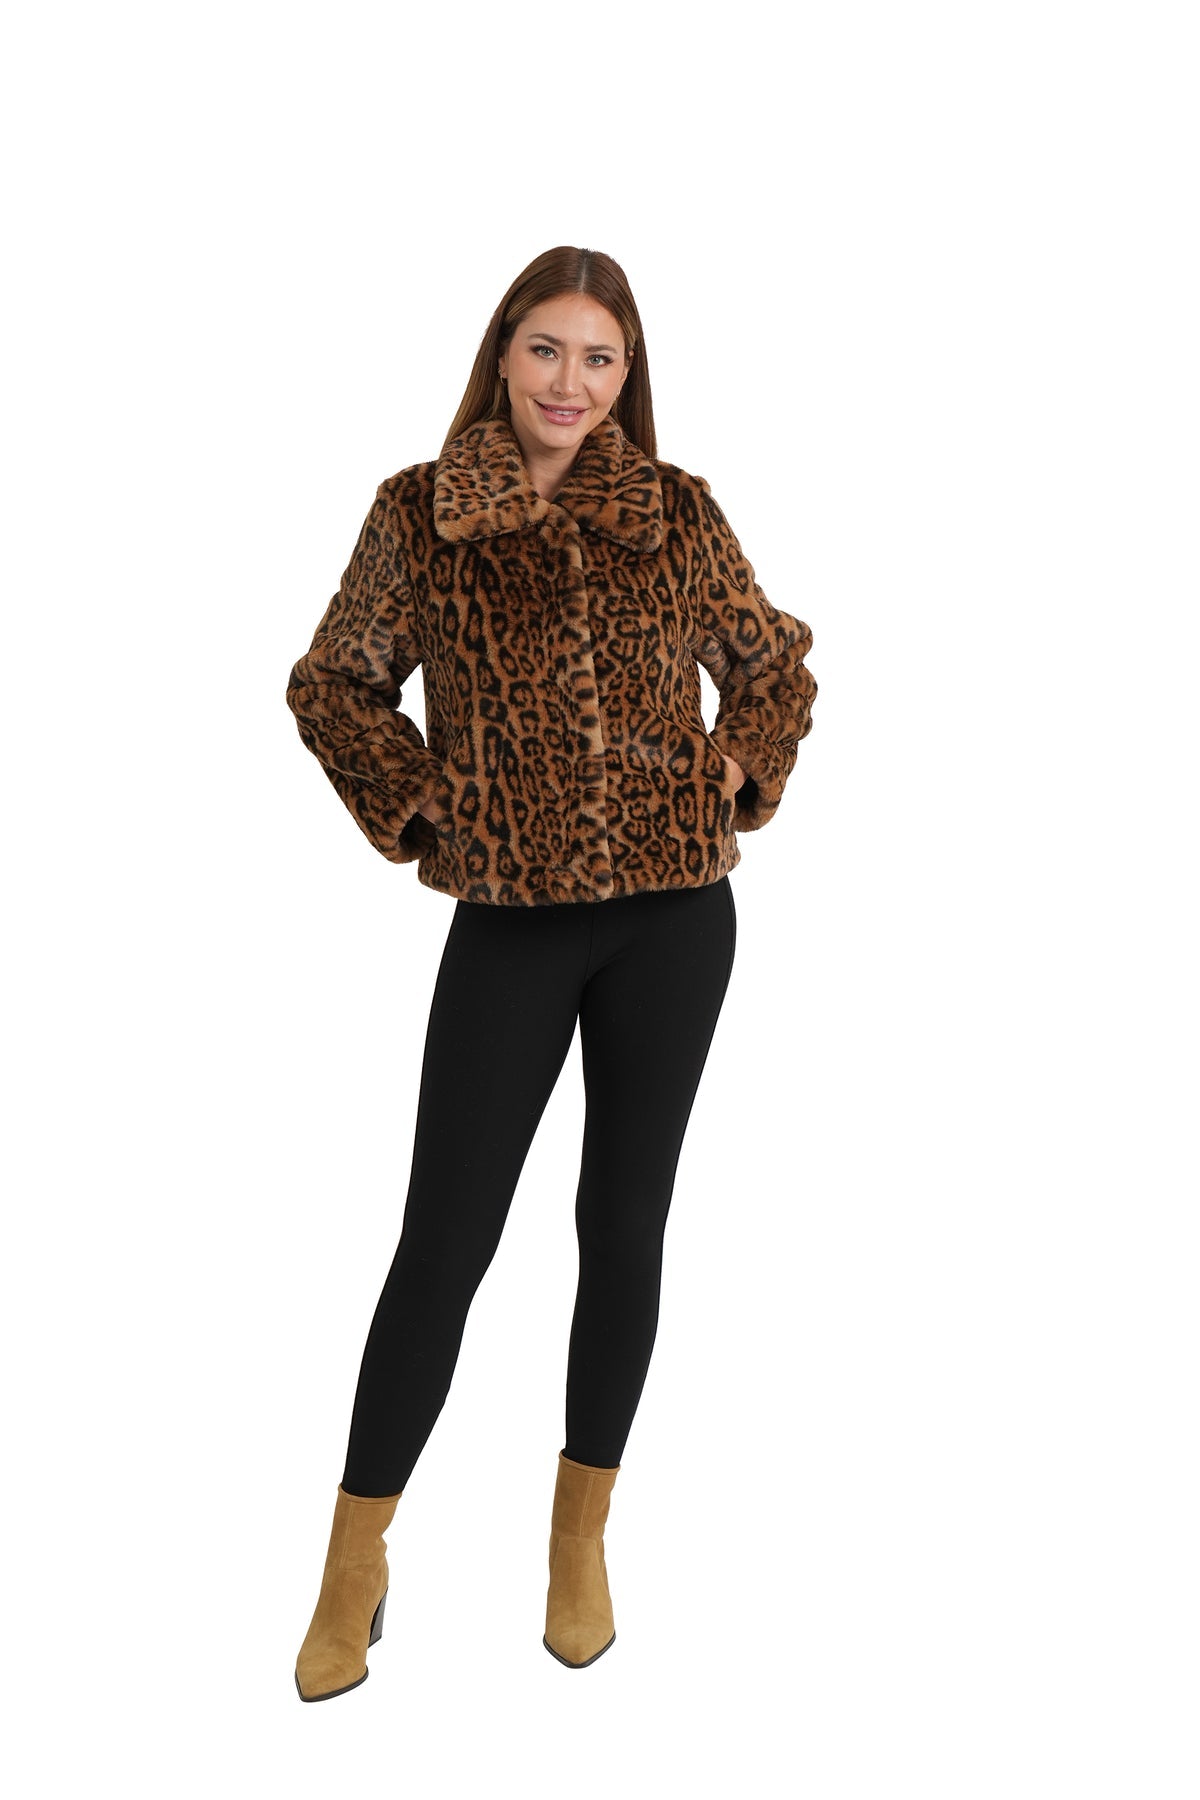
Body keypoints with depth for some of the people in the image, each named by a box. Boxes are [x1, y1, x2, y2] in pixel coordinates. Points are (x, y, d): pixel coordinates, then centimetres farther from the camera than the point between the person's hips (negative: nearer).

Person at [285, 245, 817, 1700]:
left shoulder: (678, 513, 3)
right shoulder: (419, 513, 0)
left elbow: (776, 666, 16)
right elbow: (331, 686, 9)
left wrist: (736, 781, 2)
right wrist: (415, 812, 0)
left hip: (672, 912, 2)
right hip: (512, 920, -1)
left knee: (624, 1220, 10)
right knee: (445, 1236, 1)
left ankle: (582, 1530, 30)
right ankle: (355, 1565, 19)